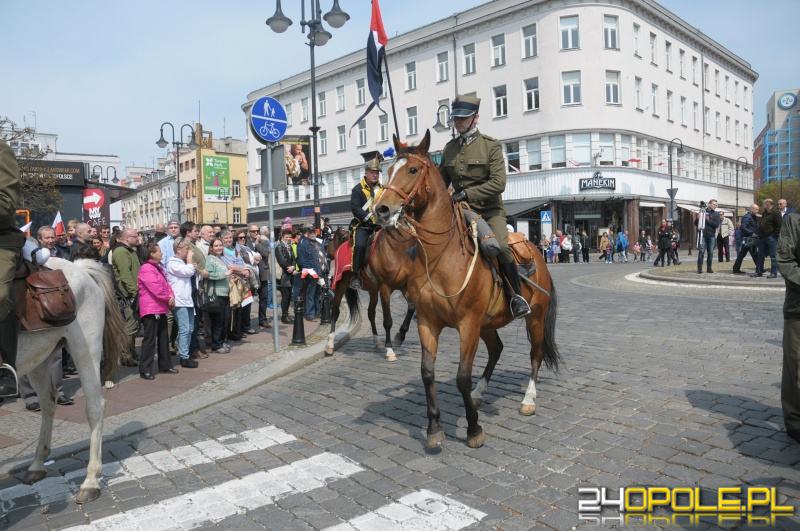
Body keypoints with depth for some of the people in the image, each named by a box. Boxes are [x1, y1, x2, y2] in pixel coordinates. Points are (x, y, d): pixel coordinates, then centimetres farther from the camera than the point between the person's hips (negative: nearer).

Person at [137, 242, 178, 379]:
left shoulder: (158, 268, 17)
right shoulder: (146, 269, -13)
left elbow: (166, 284, 15)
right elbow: (155, 288, -20)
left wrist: (171, 297, -3)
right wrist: (168, 298, -9)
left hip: (162, 308, 10)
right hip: (151, 309, -10)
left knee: (163, 338, 16)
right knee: (150, 340, -7)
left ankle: (165, 365, 26)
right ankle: (145, 369, -2)